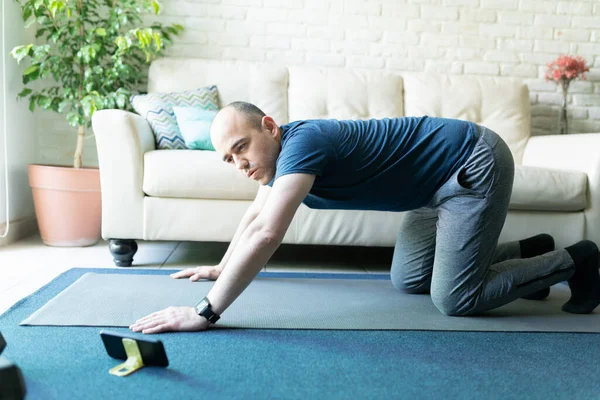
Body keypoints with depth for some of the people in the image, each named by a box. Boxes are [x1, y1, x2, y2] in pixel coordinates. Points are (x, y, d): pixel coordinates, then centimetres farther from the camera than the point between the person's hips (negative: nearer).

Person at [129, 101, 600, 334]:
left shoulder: (302, 142, -28)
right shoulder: (278, 151, 1)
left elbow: (266, 236, -38)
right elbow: (255, 215, 18)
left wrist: (205, 312, -35)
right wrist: (223, 268, 25)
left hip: (476, 166, -9)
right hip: (443, 179, 9)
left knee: (455, 299, -11)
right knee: (407, 280, 13)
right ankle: (529, 252, 24)